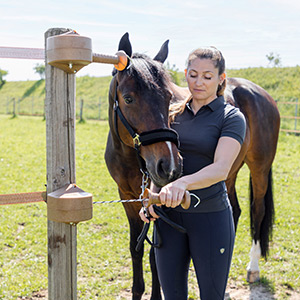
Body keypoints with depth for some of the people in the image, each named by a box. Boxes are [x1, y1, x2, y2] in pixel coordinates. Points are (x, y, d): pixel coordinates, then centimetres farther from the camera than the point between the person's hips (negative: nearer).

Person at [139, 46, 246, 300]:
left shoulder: (232, 117, -7)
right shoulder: (172, 113, 7)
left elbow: (221, 168, -23)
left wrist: (183, 183, -40)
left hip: (211, 216, -4)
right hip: (168, 214, 4)